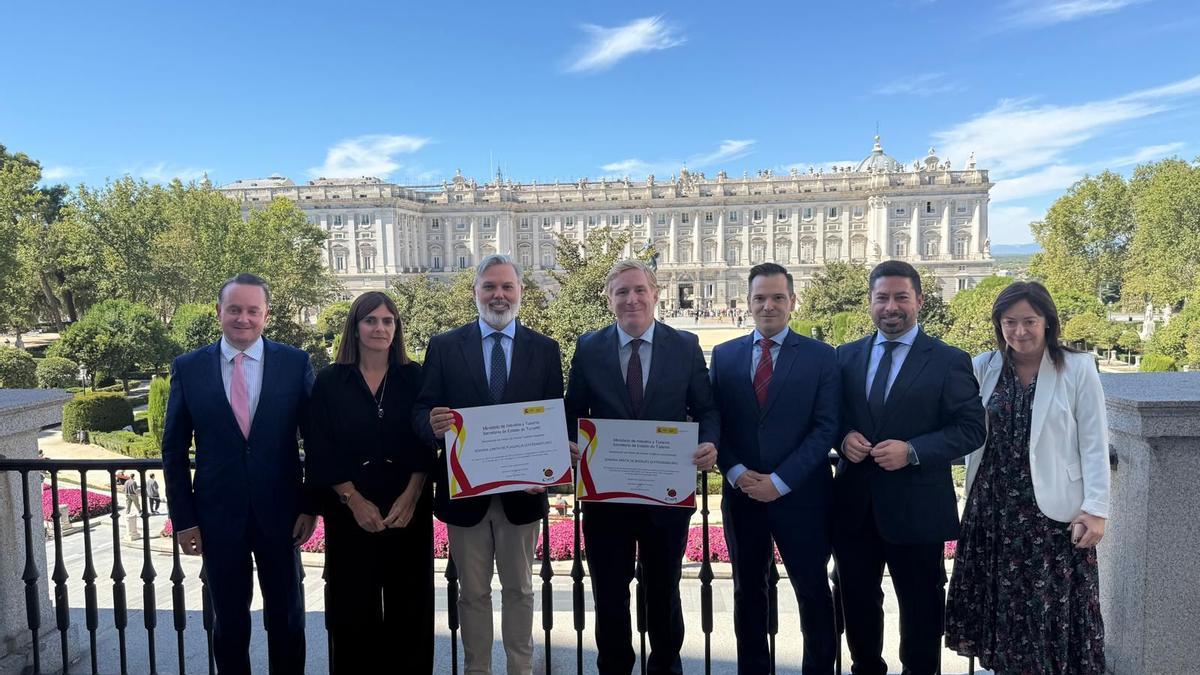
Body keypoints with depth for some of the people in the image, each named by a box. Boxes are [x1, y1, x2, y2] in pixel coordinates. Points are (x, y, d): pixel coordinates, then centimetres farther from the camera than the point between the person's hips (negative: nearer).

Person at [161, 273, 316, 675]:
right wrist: (182, 518, 0)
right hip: (218, 515, 1)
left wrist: (310, 506, -3)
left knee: (287, 616, 13)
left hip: (280, 512, 0)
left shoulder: (295, 363, -4)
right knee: (229, 620, 15)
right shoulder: (188, 368, -1)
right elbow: (174, 449, 3)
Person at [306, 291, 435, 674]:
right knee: (354, 604, 7)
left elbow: (427, 445, -1)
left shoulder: (415, 379, 3)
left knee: (409, 602, 7)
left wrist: (410, 497, -13)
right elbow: (321, 452, -2)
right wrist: (355, 501, -11)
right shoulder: (329, 383, 1)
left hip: (409, 508, 1)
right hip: (350, 509, 0)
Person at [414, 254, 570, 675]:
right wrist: (433, 423, -28)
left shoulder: (544, 349, 1)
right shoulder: (444, 346, 0)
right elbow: (422, 411, -4)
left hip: (522, 490, 1)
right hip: (464, 489, 0)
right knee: (473, 593, 14)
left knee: (519, 590, 16)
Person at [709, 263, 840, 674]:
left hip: (800, 495, -2)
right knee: (747, 592, 14)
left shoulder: (820, 356, -1)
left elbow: (826, 427, -7)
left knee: (813, 591, 7)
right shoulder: (724, 355, 7)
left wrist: (781, 481, -14)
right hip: (741, 493, 3)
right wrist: (735, 471, -10)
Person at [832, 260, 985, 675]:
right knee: (857, 601, 16)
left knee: (920, 606, 11)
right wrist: (844, 437, -10)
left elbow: (971, 429, -7)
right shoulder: (846, 356, 7)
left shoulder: (949, 361, -4)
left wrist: (913, 451, -20)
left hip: (915, 506, -3)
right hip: (853, 504, 4)